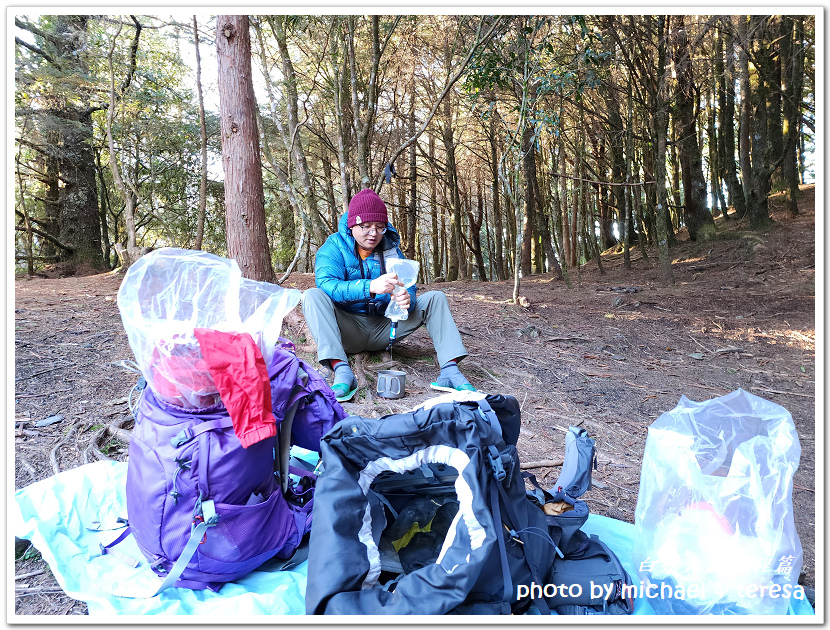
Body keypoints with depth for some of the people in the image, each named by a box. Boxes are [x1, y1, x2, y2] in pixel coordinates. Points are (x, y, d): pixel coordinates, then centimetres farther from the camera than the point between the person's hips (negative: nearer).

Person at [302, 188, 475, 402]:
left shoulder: (391, 248, 6)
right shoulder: (333, 248, -6)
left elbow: (408, 288, -3)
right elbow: (326, 284, -25)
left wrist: (407, 300, -30)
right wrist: (370, 287, -42)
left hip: (383, 331, 3)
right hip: (348, 332, -3)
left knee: (435, 298, -9)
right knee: (312, 296, -29)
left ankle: (449, 370, -26)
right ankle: (342, 371, -43)